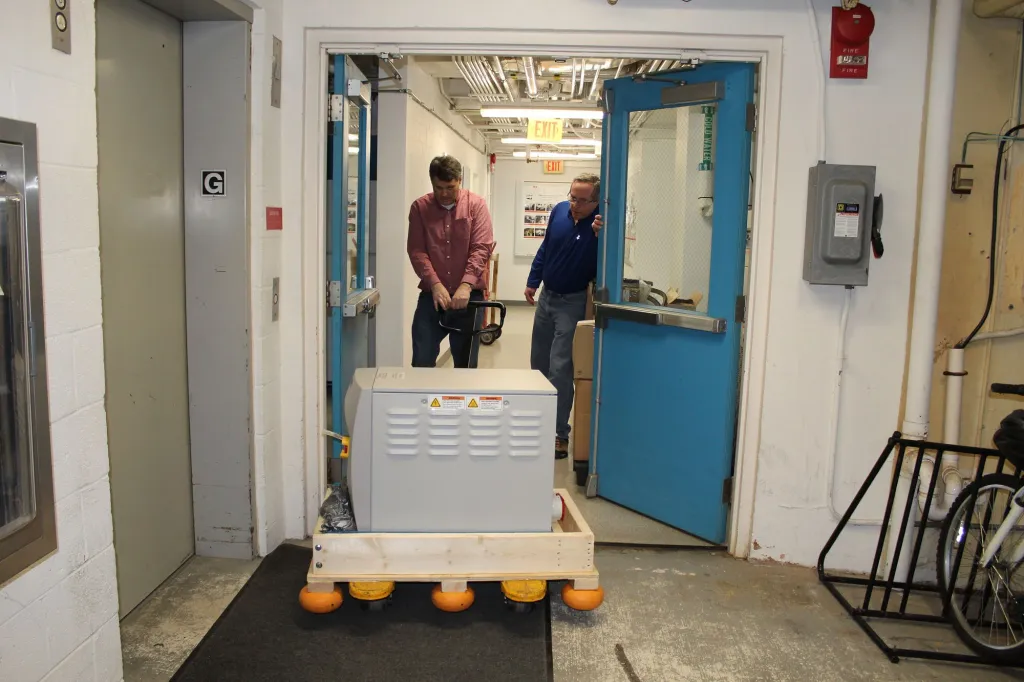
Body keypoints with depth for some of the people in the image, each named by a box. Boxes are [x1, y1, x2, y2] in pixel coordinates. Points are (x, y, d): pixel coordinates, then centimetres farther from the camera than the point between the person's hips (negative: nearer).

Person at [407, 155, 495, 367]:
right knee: (422, 363, -1)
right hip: (431, 295, 1)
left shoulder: (476, 204, 0)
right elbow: (416, 251, -4)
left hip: (468, 295, -1)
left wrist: (466, 285, -21)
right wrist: (435, 284, -18)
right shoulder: (419, 207, 3)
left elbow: (482, 248, -9)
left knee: (465, 363, 9)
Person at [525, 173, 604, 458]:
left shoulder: (603, 224, -20)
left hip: (573, 302, -6)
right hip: (547, 295, 6)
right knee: (538, 362, 18)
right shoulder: (560, 211, -3)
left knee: (560, 368, -9)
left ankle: (560, 434, 0)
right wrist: (532, 281, 14)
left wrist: (599, 235, -46)